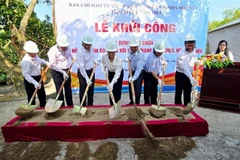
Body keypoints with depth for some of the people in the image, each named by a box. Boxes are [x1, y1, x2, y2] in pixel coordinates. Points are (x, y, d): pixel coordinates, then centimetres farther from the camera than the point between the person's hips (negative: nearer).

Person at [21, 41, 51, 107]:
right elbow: (26, 75, -27)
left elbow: (40, 60, 22)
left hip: (38, 78, 9)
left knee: (42, 96, 22)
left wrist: (46, 62, 3)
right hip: (30, 80, -9)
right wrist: (35, 83, -35)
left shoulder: (35, 56, -2)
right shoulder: (26, 61, -26)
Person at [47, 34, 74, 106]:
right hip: (57, 72, -5)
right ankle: (61, 107, 17)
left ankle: (70, 105, 27)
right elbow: (53, 65, -17)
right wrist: (62, 72, -21)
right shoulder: (53, 51, -18)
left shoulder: (67, 48, -2)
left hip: (66, 71, 5)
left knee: (68, 89, 13)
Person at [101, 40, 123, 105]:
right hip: (110, 73, 4)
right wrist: (104, 70, -23)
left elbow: (117, 74, -39)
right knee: (111, 90, 7)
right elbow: (103, 65, -4)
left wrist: (112, 83, -50)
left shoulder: (118, 60, -38)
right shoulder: (104, 57, -27)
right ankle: (112, 105, 21)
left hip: (119, 73, -3)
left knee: (117, 90, -3)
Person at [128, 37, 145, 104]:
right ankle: (131, 101, 35)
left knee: (137, 89, 1)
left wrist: (134, 78, -46)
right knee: (130, 88, 16)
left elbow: (139, 68, -36)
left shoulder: (140, 55, -29)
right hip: (131, 71, 6)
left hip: (138, 73, -6)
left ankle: (137, 103, 22)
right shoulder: (130, 52, -9)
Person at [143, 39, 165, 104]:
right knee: (148, 91, -4)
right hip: (148, 74, -7)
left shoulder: (160, 54, -7)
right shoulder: (151, 58, -31)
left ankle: (154, 104, 29)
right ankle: (147, 104, 10)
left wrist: (163, 63, -7)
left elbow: (162, 60, 17)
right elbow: (152, 71, -28)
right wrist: (158, 79, -30)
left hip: (156, 74, 8)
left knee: (154, 91, 15)